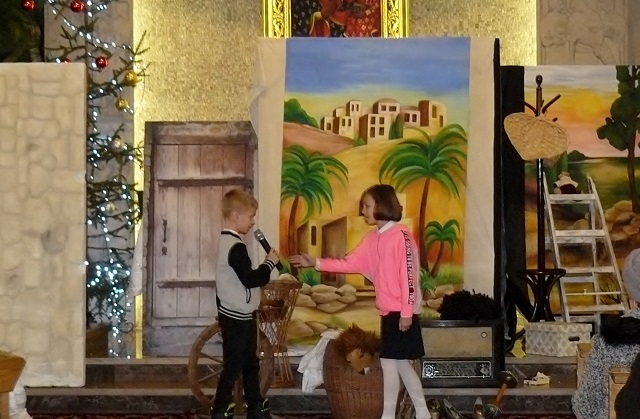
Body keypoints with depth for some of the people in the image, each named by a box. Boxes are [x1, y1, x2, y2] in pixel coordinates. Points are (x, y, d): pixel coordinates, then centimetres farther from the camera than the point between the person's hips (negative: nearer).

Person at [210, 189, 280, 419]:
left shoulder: (226, 240, 10)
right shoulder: (236, 247, -23)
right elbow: (250, 279, -26)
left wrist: (266, 266, 10)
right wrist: (270, 262, -14)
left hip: (238, 314, 10)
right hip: (236, 317, -10)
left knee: (250, 363, 18)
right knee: (233, 367, -1)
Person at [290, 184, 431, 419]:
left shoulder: (400, 235, -16)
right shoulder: (373, 238, 11)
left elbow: (409, 276, -18)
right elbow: (351, 264, 10)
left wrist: (406, 312, -19)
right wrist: (316, 263, 3)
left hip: (401, 312, -9)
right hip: (389, 311, 9)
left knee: (389, 361, -4)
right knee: (400, 363, 12)